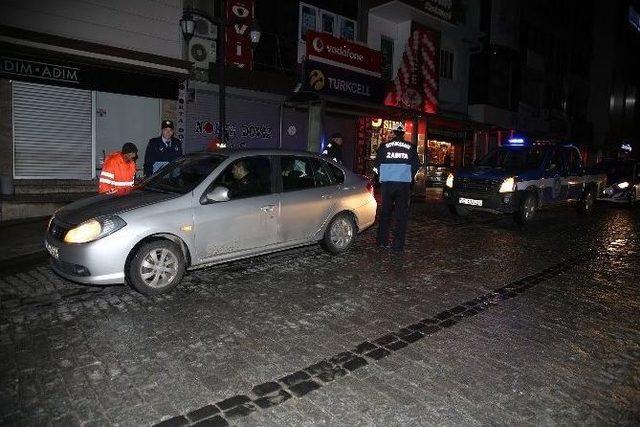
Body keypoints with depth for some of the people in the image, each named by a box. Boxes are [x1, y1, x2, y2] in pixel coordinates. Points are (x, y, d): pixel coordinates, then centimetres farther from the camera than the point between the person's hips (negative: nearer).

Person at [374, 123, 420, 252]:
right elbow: (416, 166, 7)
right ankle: (398, 245, 6)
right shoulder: (410, 147, 2)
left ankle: (382, 241, 18)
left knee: (385, 212, 14)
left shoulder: (384, 146, 1)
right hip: (404, 184, -1)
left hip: (387, 184, 1)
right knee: (401, 214, 6)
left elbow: (376, 165, 2)